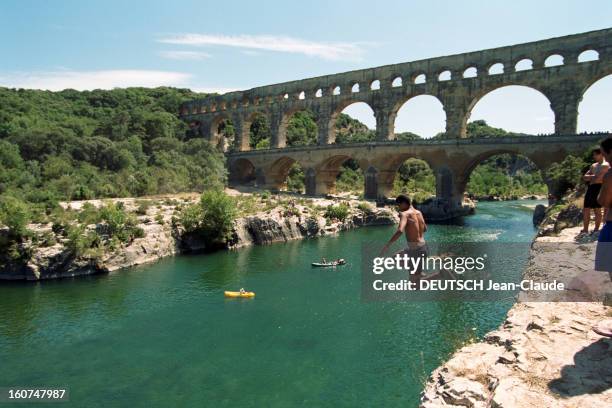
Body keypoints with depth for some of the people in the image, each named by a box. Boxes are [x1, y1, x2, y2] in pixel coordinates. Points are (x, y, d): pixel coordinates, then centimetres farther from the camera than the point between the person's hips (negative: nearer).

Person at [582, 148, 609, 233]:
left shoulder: (605, 165, -9)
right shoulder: (593, 165, 17)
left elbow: (597, 178, -19)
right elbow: (584, 177, 12)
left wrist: (589, 177, 0)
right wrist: (592, 176, -6)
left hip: (598, 188, -8)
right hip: (590, 188, 8)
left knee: (597, 210, -2)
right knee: (586, 210, 7)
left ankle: (596, 229, 6)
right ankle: (585, 229, 12)